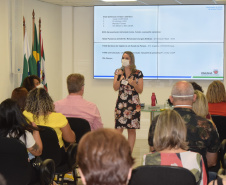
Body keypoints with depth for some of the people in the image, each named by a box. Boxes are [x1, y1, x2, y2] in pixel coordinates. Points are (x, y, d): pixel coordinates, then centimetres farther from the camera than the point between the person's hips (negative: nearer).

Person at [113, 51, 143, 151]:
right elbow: (115, 88, -2)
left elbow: (140, 90, 0)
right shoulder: (118, 72, 7)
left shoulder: (138, 73, 1)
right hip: (121, 103, 1)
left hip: (133, 104, -1)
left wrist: (133, 83, -18)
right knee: (118, 129, -6)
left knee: (131, 129, 3)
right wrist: (118, 77, -17)